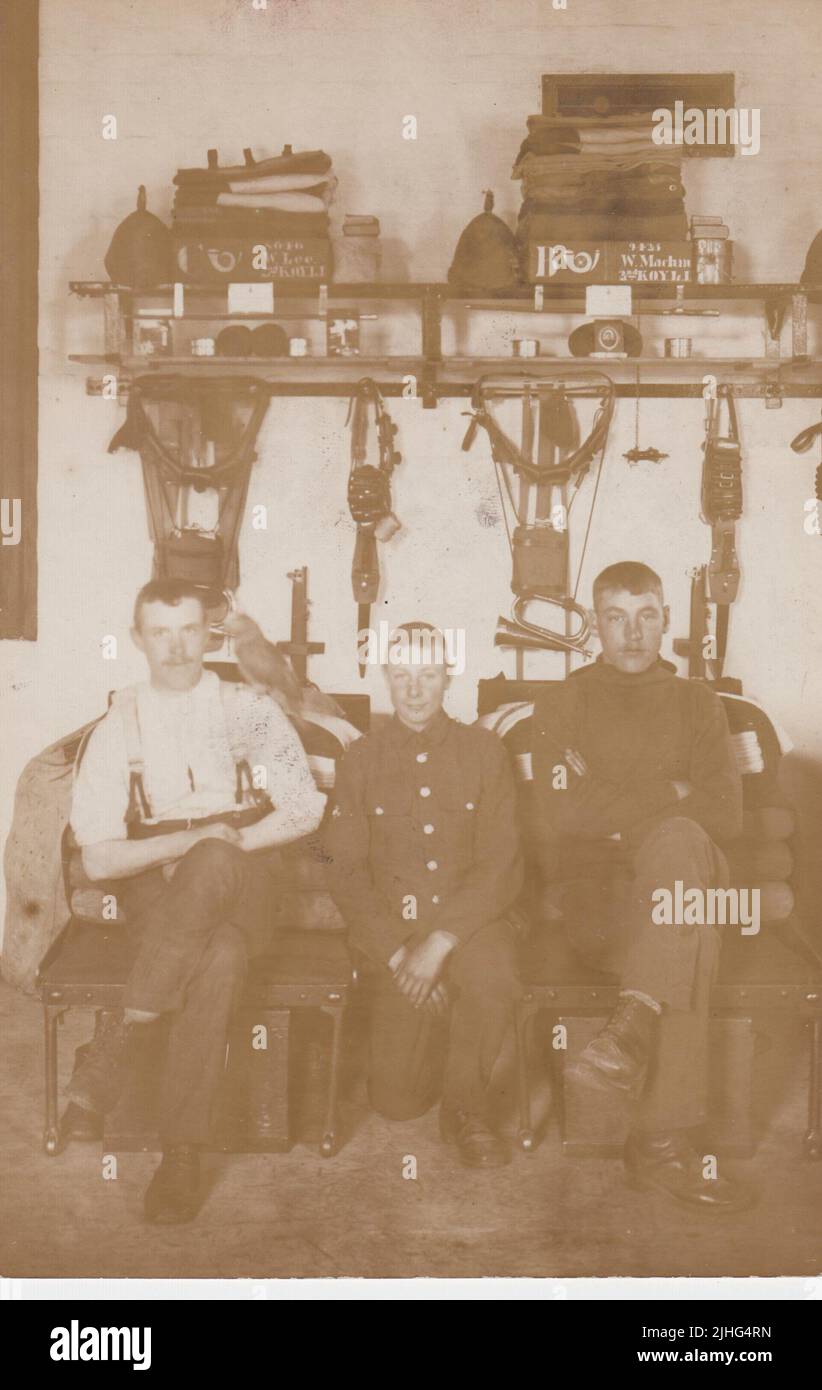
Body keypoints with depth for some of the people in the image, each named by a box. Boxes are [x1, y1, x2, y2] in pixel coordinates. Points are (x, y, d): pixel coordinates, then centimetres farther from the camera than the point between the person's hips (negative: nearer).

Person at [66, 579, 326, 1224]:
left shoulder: (251, 710, 7)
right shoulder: (119, 728, 6)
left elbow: (306, 808, 2)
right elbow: (98, 857, 0)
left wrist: (220, 845, -11)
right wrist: (186, 840, -15)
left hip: (243, 884, 0)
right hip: (155, 893, 0)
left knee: (215, 864, -38)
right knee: (219, 961, -36)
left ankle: (119, 1040, -33)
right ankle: (183, 1152, -30)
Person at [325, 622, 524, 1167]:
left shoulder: (485, 751, 5)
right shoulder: (361, 760, 8)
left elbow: (501, 867, -3)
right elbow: (347, 873, 4)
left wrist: (440, 942, -16)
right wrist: (399, 952, -11)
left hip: (472, 922, 0)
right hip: (390, 930, 1)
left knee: (492, 978, -36)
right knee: (397, 1100, -11)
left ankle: (467, 1106, -8)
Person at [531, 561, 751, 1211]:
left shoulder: (696, 703, 20)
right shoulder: (564, 701, 14)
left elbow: (726, 817, 5)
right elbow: (557, 816, -2)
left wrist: (614, 806, -6)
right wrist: (668, 797, -3)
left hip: (684, 883, 2)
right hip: (595, 895, -1)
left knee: (679, 840, -36)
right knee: (692, 934, -35)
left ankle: (635, 1023, -40)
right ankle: (665, 1139, -39)